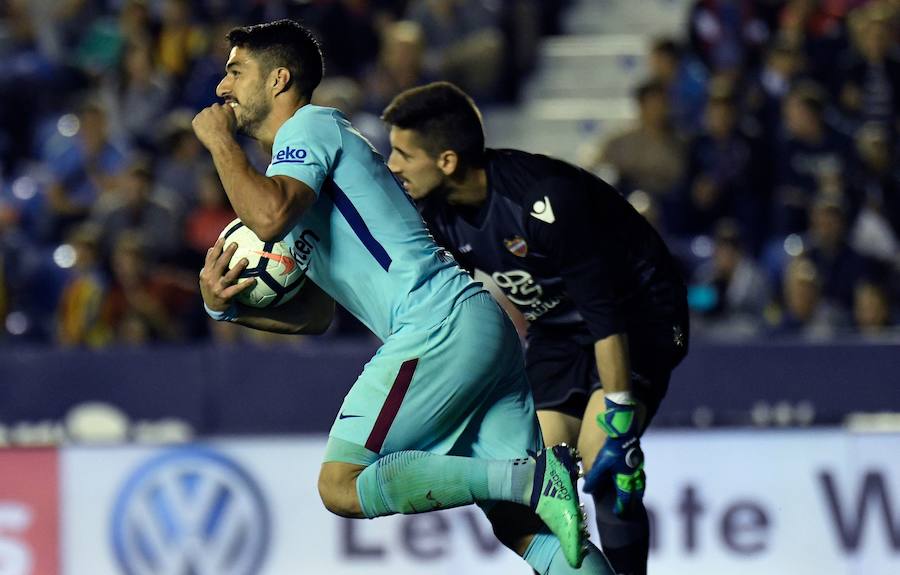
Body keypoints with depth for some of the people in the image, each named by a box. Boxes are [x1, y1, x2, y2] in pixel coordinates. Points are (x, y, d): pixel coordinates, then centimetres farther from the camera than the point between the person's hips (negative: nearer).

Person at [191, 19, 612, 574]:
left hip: (442, 326, -10)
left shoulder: (311, 125, 2)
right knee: (520, 526, 2)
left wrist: (219, 140, -4)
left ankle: (531, 477, -19)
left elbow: (269, 217, -20)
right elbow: (316, 315, 30)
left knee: (342, 484, -10)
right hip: (485, 328, 10)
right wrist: (226, 305, 14)